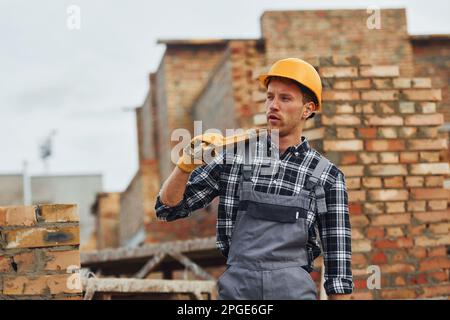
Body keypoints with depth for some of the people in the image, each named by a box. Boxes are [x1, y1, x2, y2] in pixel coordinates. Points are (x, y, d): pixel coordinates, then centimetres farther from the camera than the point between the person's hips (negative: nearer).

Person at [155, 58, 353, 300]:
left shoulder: (328, 177, 4)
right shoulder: (235, 156, 8)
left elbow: (337, 261, 5)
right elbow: (168, 207, 7)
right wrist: (187, 164, -11)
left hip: (294, 290, -1)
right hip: (236, 288, 1)